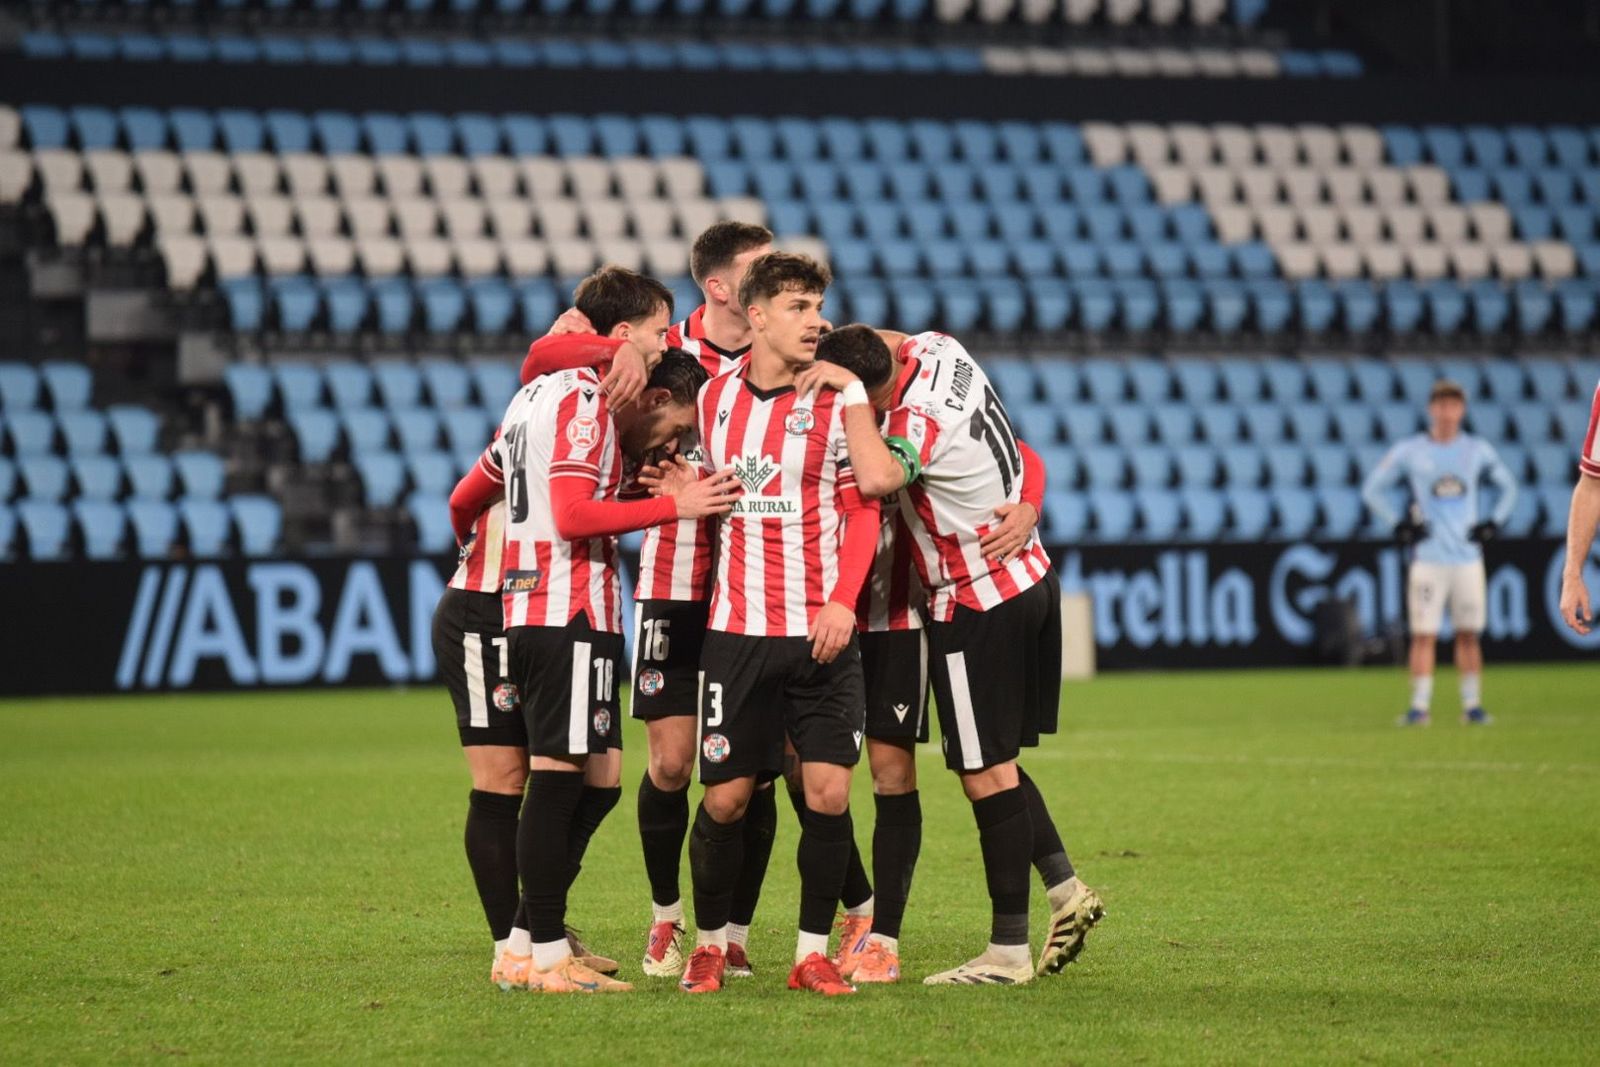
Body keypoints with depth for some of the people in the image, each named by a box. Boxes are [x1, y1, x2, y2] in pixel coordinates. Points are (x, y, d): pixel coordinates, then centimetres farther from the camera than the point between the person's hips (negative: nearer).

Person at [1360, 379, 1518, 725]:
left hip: (1467, 557, 2)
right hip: (1428, 557, -2)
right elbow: (1372, 489, 8)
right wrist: (1398, 525, -1)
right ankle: (1419, 706, -3)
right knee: (1424, 634, -6)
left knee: (1469, 633, 5)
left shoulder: (1479, 450, 7)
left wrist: (1493, 523, 7)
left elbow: (1508, 487, 20)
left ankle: (1472, 704, 11)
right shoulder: (1409, 451, 0)